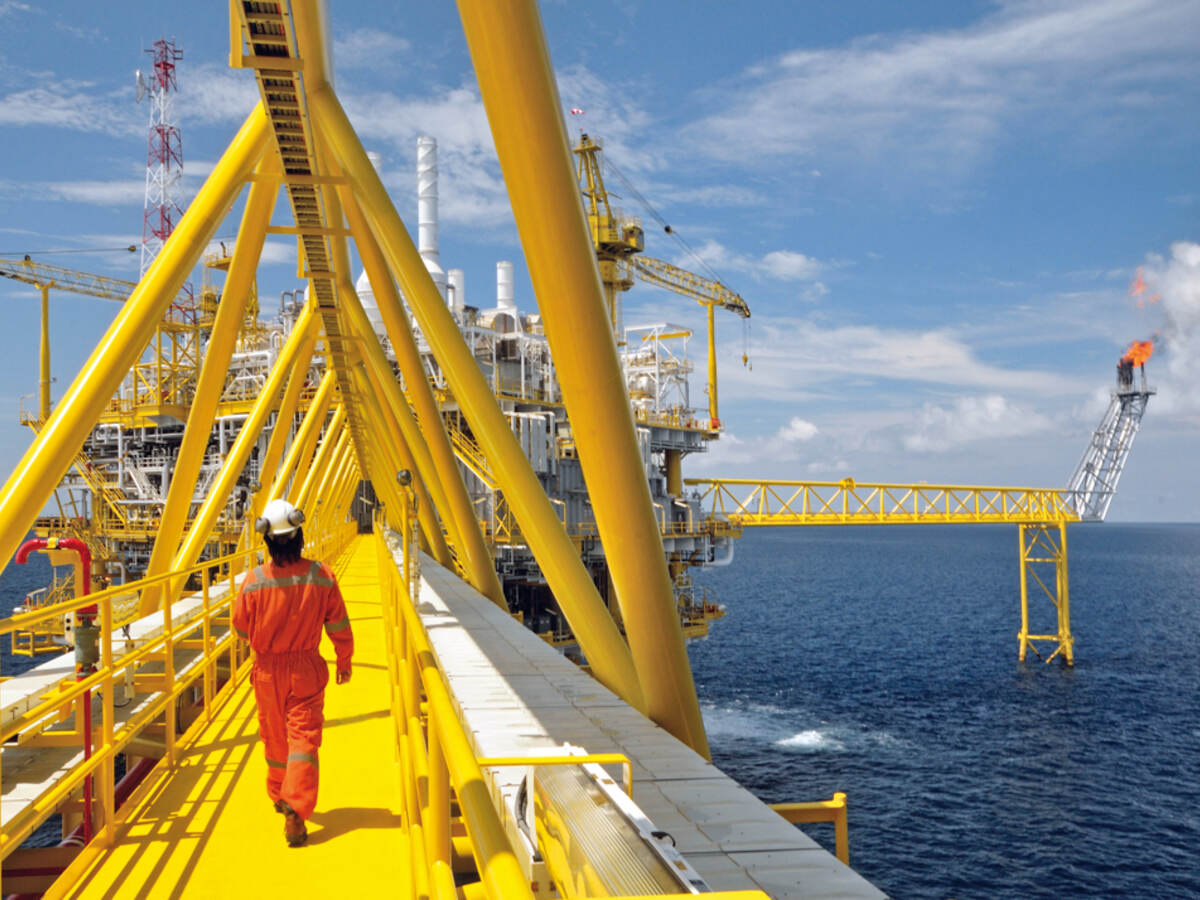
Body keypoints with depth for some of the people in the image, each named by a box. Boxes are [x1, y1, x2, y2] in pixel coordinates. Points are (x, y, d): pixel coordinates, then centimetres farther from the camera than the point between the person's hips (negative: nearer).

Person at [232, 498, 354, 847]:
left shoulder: (254, 581, -14)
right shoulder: (321, 576, -12)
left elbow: (241, 628, 0)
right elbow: (339, 626, -2)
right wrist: (344, 660, 14)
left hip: (268, 670, 1)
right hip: (307, 668, -1)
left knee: (275, 736, 19)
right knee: (304, 738, 1)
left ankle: (278, 795, 40)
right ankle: (296, 808, -14)